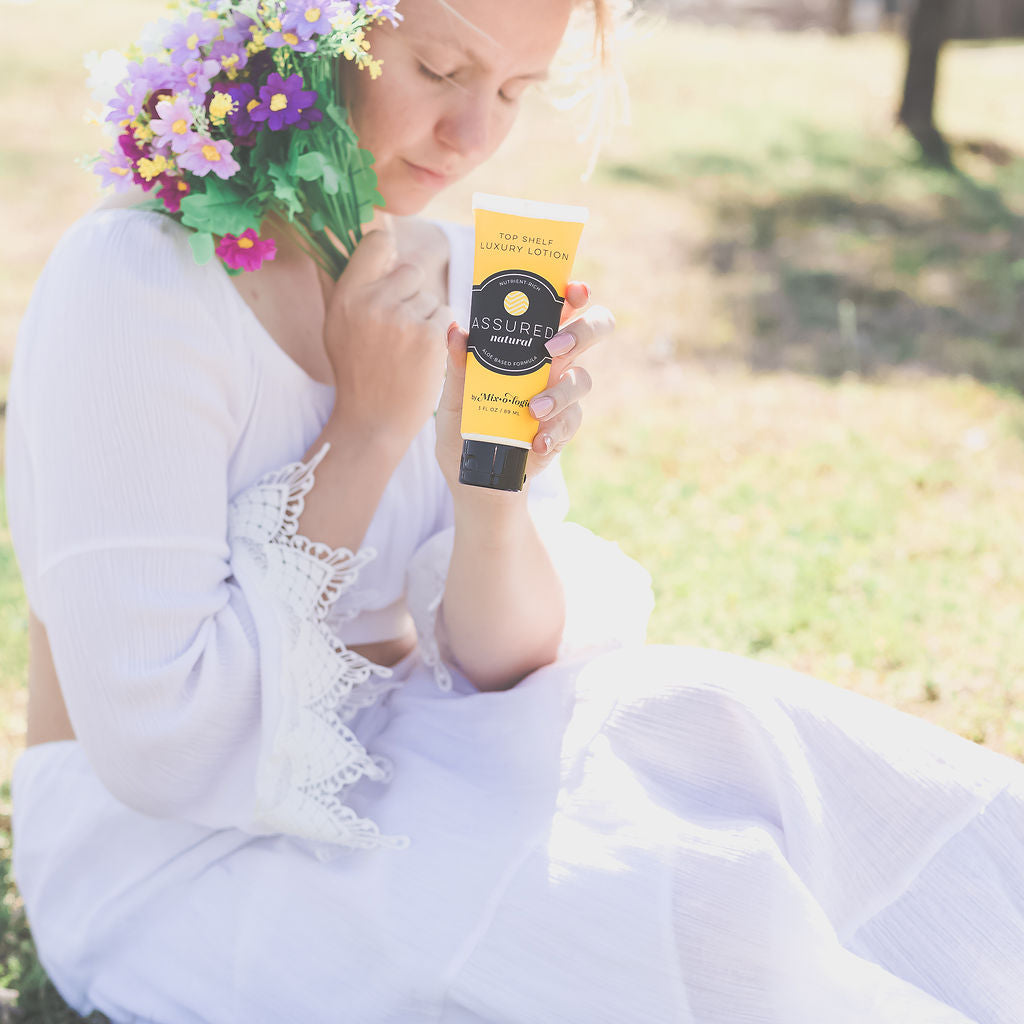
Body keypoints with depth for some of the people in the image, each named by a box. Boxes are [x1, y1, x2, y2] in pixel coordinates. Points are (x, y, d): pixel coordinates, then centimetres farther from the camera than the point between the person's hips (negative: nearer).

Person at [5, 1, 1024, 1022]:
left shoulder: (456, 267, -1)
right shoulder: (135, 278, -21)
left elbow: (507, 662, -2)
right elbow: (157, 746, -23)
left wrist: (491, 485, -23)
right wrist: (370, 430, -22)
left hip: (408, 750, 6)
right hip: (175, 849, -5)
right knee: (679, 914, -24)